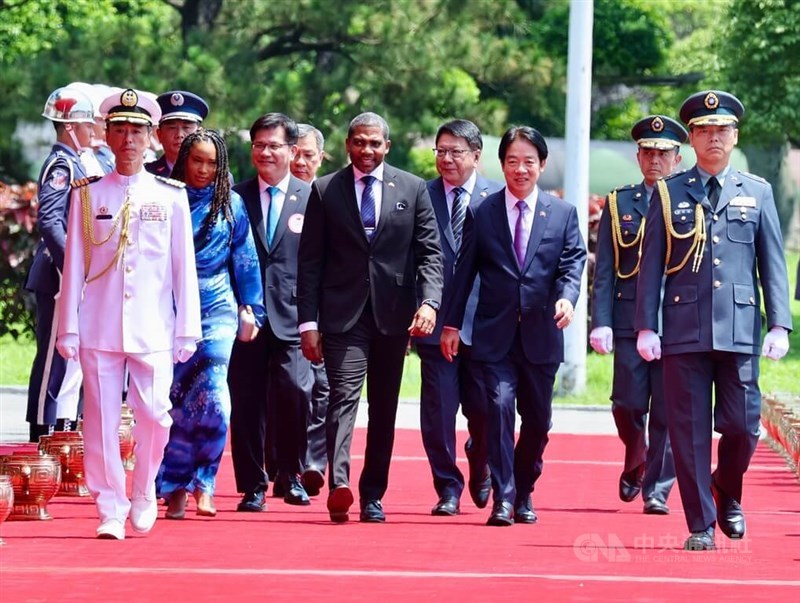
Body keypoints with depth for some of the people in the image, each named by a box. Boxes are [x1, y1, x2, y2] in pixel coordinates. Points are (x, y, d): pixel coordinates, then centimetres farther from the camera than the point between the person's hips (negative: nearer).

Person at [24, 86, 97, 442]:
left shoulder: (73, 163, 16)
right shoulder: (61, 165, -14)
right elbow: (49, 222, -23)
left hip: (74, 277, 10)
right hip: (59, 277, -10)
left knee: (73, 355, 13)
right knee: (54, 355, -6)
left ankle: (63, 424, 19)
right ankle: (42, 430, -3)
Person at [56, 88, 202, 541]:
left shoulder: (171, 196, 6)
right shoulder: (89, 194, 6)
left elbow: (184, 266, 7)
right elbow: (74, 265, 6)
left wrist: (187, 330, 3)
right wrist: (68, 329, 2)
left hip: (152, 329, 0)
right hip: (99, 329, 0)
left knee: (155, 414, -7)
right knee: (102, 420, -2)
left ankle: (144, 495, 17)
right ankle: (111, 511, 6)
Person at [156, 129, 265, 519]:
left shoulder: (230, 204, 6)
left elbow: (245, 261, 11)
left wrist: (251, 309, 10)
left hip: (216, 311, 0)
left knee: (212, 397, -13)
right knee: (173, 399, -2)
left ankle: (202, 483, 0)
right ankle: (175, 490, 5)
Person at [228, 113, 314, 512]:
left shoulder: (311, 199, 6)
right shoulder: (235, 198, 9)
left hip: (290, 318, -1)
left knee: (295, 392, -12)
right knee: (247, 403, 0)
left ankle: (290, 476, 9)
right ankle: (253, 486, 9)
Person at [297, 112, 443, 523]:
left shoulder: (412, 189, 7)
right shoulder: (325, 191, 4)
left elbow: (430, 252, 3)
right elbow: (310, 261, 3)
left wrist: (430, 302, -13)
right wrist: (308, 321, -3)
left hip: (393, 314, 2)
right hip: (343, 315, -2)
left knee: (384, 408, 7)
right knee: (344, 396, -16)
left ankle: (373, 495, 15)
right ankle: (339, 487, -30)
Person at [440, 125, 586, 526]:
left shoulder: (563, 214, 7)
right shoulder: (481, 214, 5)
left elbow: (572, 263, -2)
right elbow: (465, 271, 7)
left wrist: (567, 297, -22)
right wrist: (452, 324, 5)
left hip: (541, 334, 1)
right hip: (495, 334, -1)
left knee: (537, 419, 8)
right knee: (500, 408, -14)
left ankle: (523, 493, 26)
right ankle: (503, 499, -13)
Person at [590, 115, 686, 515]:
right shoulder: (618, 205, 10)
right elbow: (603, 271, 6)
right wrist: (601, 323, -4)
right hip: (629, 323, 1)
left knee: (667, 410, -3)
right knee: (628, 404, -3)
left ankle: (657, 490, 3)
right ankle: (634, 464, 25)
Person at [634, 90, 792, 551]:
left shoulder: (758, 193, 10)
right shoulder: (669, 194, 7)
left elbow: (773, 265, 8)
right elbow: (652, 265, 6)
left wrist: (779, 325, -1)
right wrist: (647, 327, -2)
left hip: (739, 329, 0)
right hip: (684, 331, 0)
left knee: (742, 425, -2)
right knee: (690, 430, 0)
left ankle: (728, 493, 27)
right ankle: (700, 526, 8)